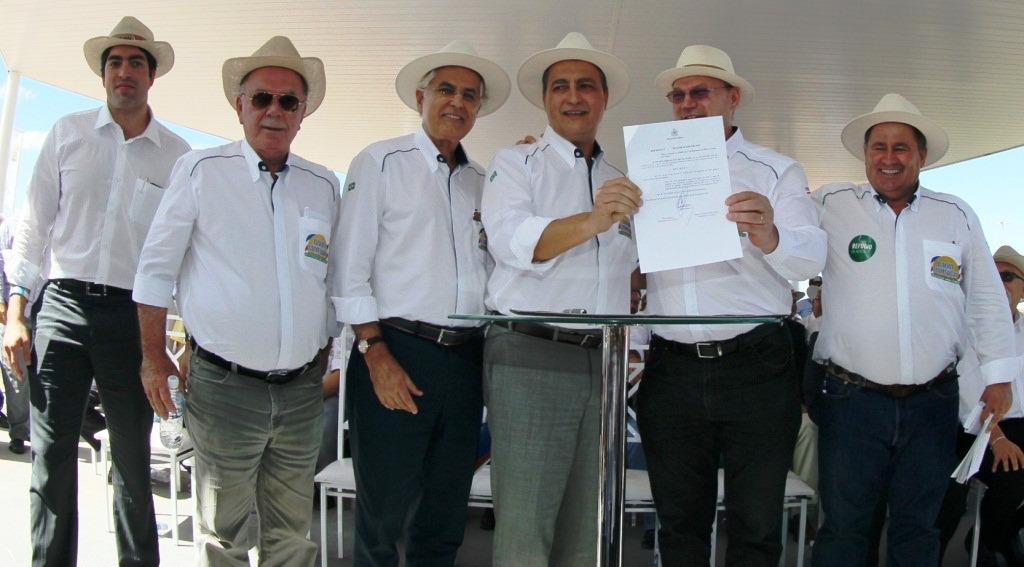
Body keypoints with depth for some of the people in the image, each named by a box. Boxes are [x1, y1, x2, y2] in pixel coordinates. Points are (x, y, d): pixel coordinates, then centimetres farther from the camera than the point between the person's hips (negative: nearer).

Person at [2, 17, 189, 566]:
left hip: (134, 315, 0)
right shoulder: (67, 133, 8)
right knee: (51, 454, 3)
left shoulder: (176, 154, 6)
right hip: (62, 307, 1)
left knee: (133, 459, 7)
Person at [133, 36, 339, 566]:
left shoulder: (323, 186, 8)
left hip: (302, 388, 3)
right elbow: (156, 264, 2)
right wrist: (153, 354, -1)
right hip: (225, 384, -3)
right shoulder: (200, 170, -1)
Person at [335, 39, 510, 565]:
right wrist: (375, 353, -12)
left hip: (465, 359, 5)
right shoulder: (381, 162, 2)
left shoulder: (482, 180, 16)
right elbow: (350, 267, -5)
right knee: (382, 511, 0)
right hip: (396, 352, -5)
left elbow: (489, 267, 16)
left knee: (446, 520, 13)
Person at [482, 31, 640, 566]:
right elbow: (510, 240, -15)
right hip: (529, 356, -5)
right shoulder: (516, 163, 4)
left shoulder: (621, 183, 20)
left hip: (602, 362, 6)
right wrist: (592, 220, -30)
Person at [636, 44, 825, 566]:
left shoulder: (776, 171, 5)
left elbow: (811, 258, -7)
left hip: (755, 367, -2)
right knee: (679, 524, 11)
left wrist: (769, 237, -31)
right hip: (671, 371, 3)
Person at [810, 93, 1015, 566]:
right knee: (843, 529, 3)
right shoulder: (830, 205, 3)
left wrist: (998, 373, 10)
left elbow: (986, 299, 13)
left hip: (933, 402, 3)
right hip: (852, 398, -2)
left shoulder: (957, 215, 10)